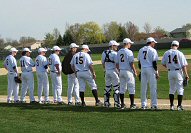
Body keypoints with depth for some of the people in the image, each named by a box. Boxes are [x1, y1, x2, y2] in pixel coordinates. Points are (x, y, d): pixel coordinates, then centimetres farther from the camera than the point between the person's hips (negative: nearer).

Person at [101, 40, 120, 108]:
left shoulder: (104, 53, 8)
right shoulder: (114, 53, -12)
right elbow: (117, 64, -15)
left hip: (107, 71, 7)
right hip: (113, 71, -7)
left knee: (107, 87, 14)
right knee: (116, 87, 0)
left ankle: (106, 102, 16)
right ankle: (116, 103, -1)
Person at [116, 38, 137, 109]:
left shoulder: (119, 52, 8)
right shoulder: (129, 52, -12)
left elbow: (117, 63, 12)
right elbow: (131, 63, -15)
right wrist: (135, 72, -8)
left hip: (121, 71, 7)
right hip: (128, 71, -7)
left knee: (122, 88, 11)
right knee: (131, 88, -1)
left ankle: (122, 104, 13)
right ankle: (132, 105, -1)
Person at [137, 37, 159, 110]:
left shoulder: (141, 50, 11)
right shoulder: (153, 50, -6)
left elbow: (139, 62, 13)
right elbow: (154, 63, -11)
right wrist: (157, 72, -8)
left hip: (143, 69, 5)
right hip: (151, 69, -5)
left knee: (143, 87, 8)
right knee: (153, 87, -1)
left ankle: (143, 104, 11)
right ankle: (154, 105, -1)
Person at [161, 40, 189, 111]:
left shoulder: (166, 53, 1)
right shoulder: (180, 53, -8)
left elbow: (163, 64, 8)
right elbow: (184, 65, -10)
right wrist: (186, 75, -6)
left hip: (170, 72, 4)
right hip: (178, 72, -3)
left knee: (172, 89, 14)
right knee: (180, 89, 5)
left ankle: (171, 106, 12)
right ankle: (179, 106, 3)